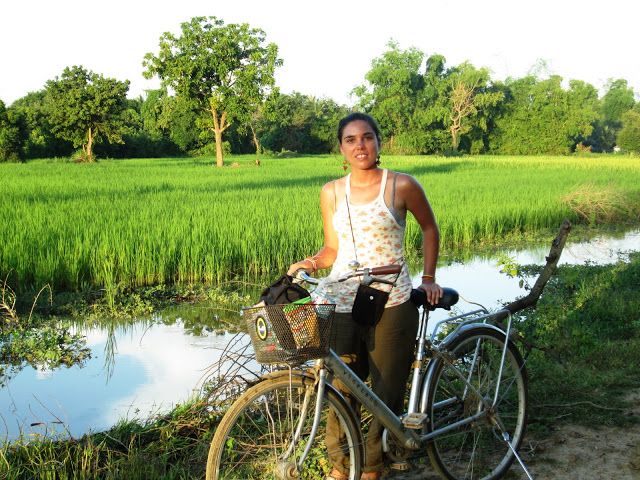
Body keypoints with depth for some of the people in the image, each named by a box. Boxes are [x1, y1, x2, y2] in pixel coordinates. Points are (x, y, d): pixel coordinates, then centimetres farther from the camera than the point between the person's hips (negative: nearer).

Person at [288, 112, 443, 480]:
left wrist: (429, 278, 9)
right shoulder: (332, 192, 7)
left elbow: (429, 228, 13)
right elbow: (333, 248, 13)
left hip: (390, 306, -2)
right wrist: (311, 263, -7)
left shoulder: (402, 186, -1)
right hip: (341, 305, 2)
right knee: (339, 391, 1)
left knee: (387, 392, 5)